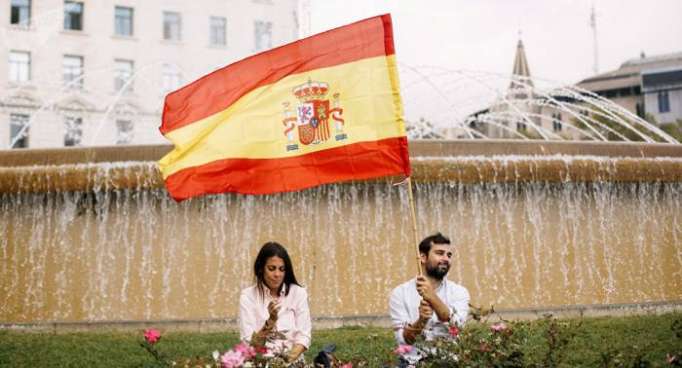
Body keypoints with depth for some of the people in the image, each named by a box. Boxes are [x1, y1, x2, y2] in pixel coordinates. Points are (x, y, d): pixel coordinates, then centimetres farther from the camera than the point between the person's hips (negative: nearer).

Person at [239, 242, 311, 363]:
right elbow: (249, 344, -8)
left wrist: (288, 360, -17)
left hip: (292, 361, 0)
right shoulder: (248, 296, -1)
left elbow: (303, 336, -1)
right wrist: (270, 321, -22)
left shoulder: (298, 293, 2)